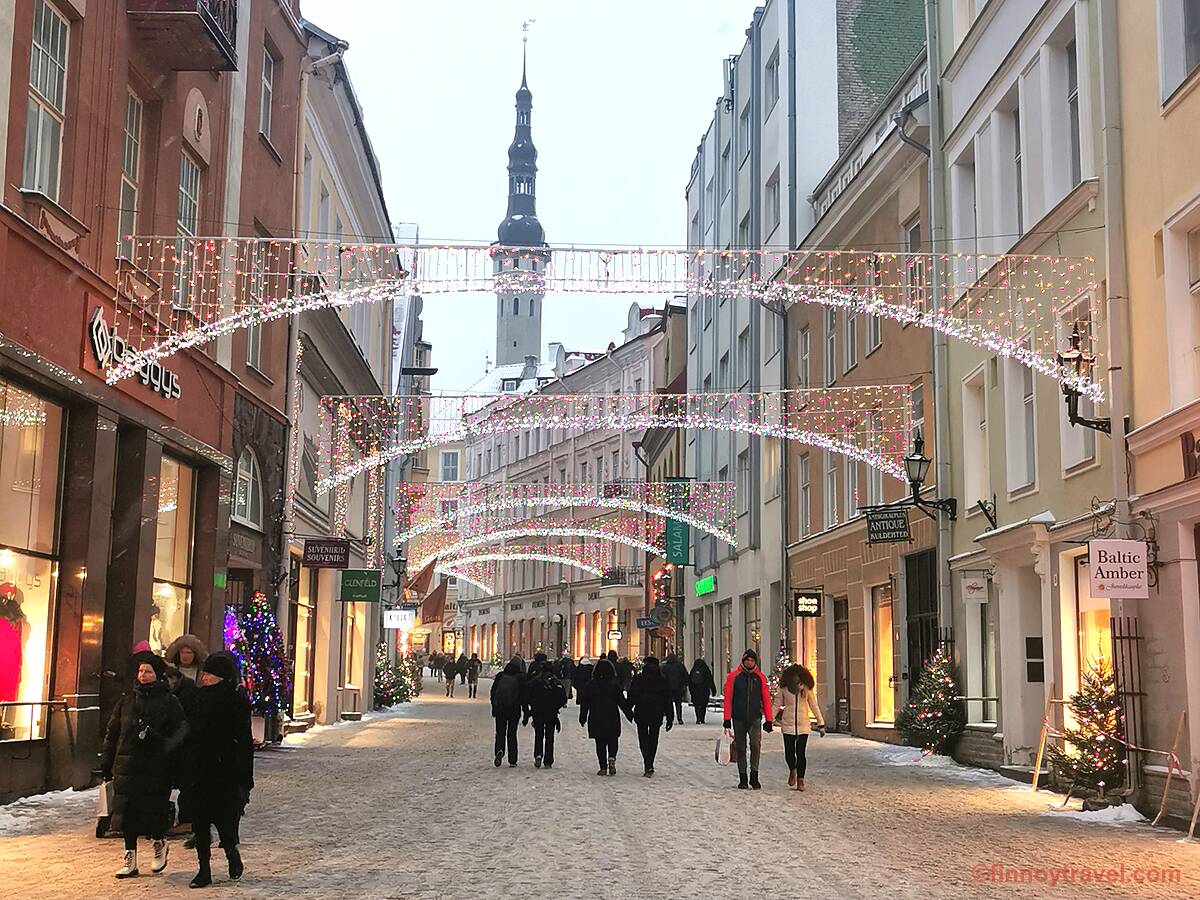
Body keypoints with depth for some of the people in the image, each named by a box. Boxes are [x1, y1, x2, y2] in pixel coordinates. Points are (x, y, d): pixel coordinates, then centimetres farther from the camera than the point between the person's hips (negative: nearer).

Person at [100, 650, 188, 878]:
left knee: (154, 808, -6)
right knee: (128, 812, 3)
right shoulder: (127, 699, 11)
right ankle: (130, 860, 13)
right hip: (127, 764, 3)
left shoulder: (169, 701, 2)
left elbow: (181, 729, -3)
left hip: (155, 766, -3)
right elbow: (112, 732, 14)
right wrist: (106, 763, 10)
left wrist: (166, 746, -20)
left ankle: (159, 842, 24)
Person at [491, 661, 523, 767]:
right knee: (512, 733, 8)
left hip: (500, 708, 1)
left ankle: (499, 750, -20)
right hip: (514, 709, -1)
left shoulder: (500, 676, 5)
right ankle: (512, 760, 6)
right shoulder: (519, 678, -1)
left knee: (500, 732, 9)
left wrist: (494, 708, 14)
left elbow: (493, 693, 7)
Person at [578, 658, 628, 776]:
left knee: (600, 743, 7)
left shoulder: (590, 685, -1)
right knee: (613, 740, 13)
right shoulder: (614, 685, -5)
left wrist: (583, 718, 13)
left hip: (596, 719, 1)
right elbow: (622, 701, -2)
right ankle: (611, 758, -13)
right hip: (612, 718, -1)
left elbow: (584, 703, 4)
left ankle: (603, 767, 3)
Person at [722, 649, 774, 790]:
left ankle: (754, 777, -7)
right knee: (740, 749, 6)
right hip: (738, 718, 0)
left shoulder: (760, 677, 5)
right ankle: (742, 779, 15)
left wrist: (768, 720, 3)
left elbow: (766, 699, 7)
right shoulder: (733, 676, 1)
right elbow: (728, 698, 0)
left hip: (755, 717, 0)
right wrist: (727, 719, -5)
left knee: (756, 745, -15)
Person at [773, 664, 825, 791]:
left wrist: (821, 724, 5)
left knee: (800, 753, -3)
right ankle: (792, 771, 29)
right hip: (788, 725, 0)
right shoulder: (783, 689, 0)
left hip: (803, 726, 0)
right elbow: (776, 705, 8)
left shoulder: (807, 689, 1)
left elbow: (814, 706, 6)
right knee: (789, 752, -2)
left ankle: (800, 780, 5)